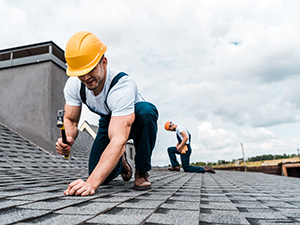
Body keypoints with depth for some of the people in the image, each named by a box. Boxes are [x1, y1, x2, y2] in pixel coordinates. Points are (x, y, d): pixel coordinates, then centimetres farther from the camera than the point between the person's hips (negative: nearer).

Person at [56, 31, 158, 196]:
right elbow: (70, 120, -12)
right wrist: (67, 139, -38)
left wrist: (91, 183, -57)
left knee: (146, 110, -41)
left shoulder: (123, 85, -41)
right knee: (102, 177, -13)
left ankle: (142, 172, -17)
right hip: (108, 121, 4)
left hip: (136, 120, -3)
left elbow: (119, 140, -49)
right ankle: (121, 161, 26)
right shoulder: (73, 85, -21)